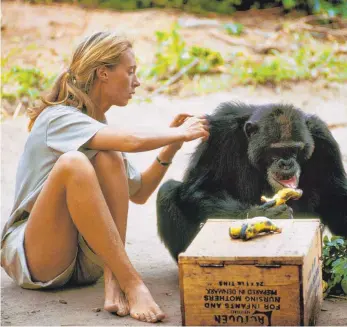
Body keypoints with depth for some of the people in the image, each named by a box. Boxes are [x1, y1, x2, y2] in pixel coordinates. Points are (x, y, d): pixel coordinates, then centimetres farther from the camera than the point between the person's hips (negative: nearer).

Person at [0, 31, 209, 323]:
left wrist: (170, 147, 4)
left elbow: (138, 194, 18)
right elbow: (133, 141, -30)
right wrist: (180, 133, -12)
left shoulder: (100, 127, 12)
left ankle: (114, 282, -26)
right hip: (32, 258, -6)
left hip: (87, 261, 7)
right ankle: (132, 284, -32)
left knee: (109, 159, -18)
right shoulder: (59, 118, -14)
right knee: (73, 162, -32)